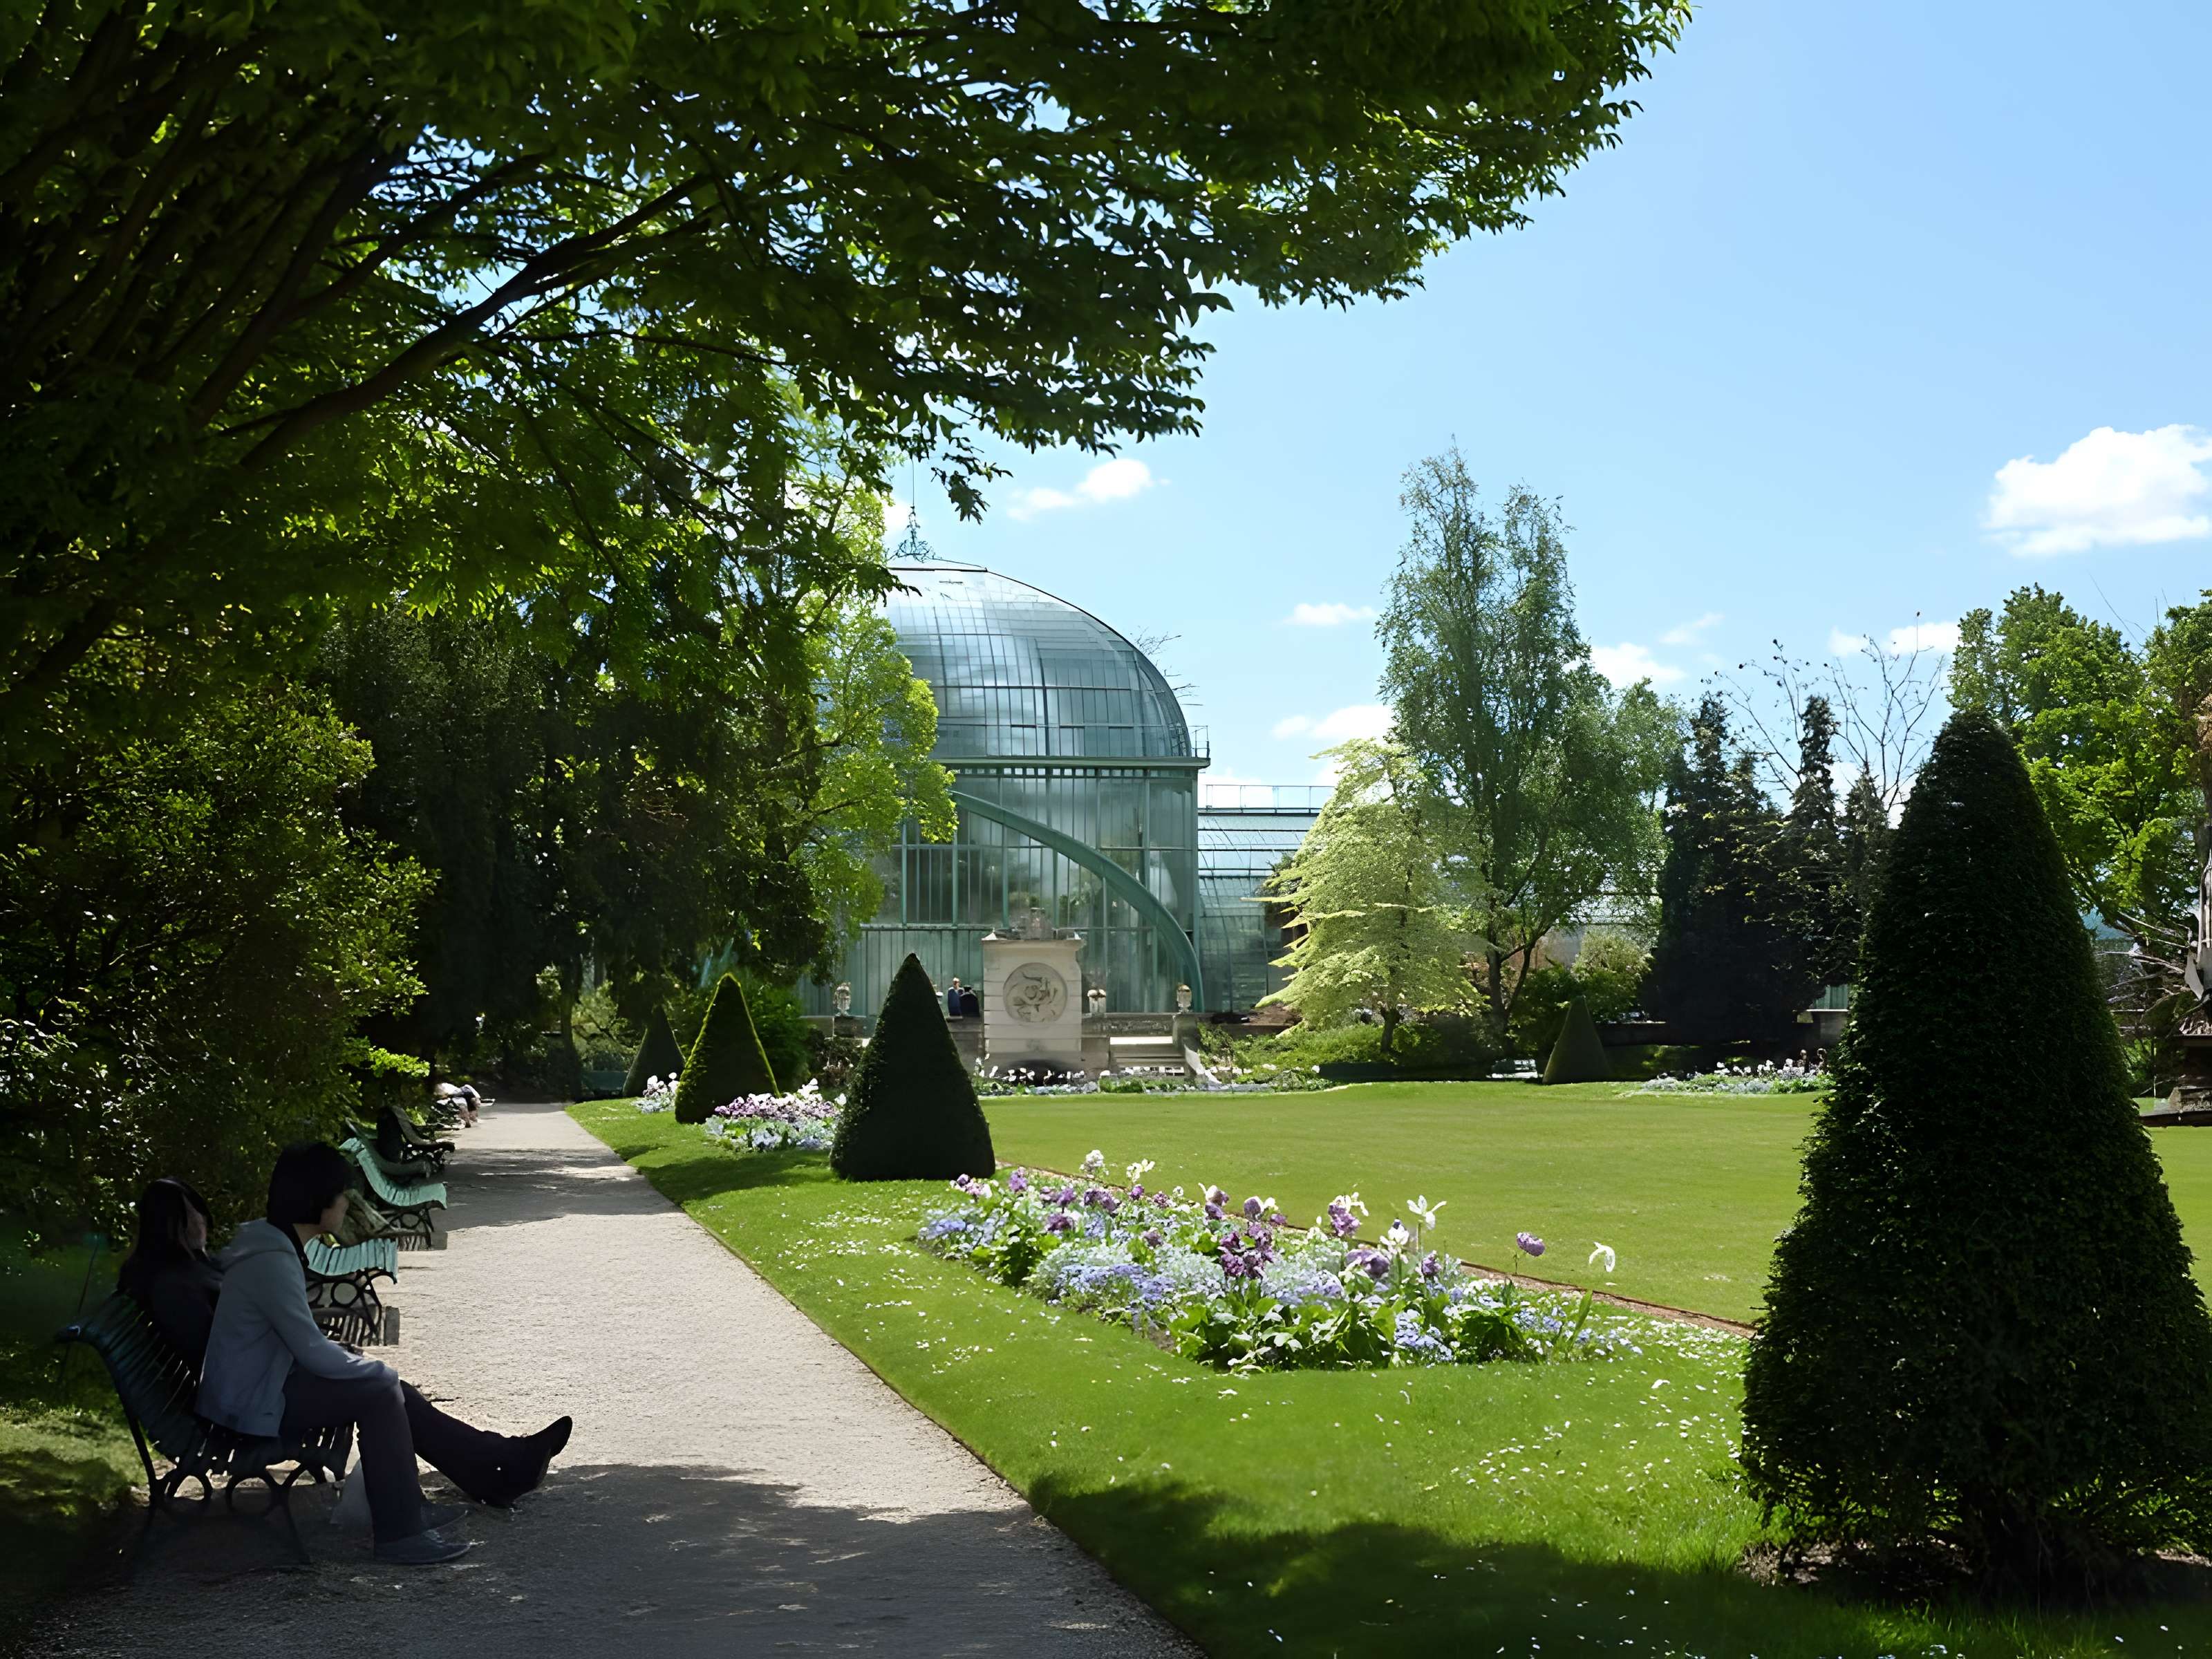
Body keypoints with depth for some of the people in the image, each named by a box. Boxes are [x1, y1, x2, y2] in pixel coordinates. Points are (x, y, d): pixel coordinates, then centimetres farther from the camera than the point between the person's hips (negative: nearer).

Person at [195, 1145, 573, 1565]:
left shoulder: (274, 1242, 7)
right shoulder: (273, 1262, -26)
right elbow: (312, 1351, -25)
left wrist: (353, 1360, 7)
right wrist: (379, 1369, -11)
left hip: (268, 1381, 10)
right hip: (254, 1404, -10)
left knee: (388, 1390, 6)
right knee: (379, 1391, -18)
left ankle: (502, 1466, 9)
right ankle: (400, 1534, -15)